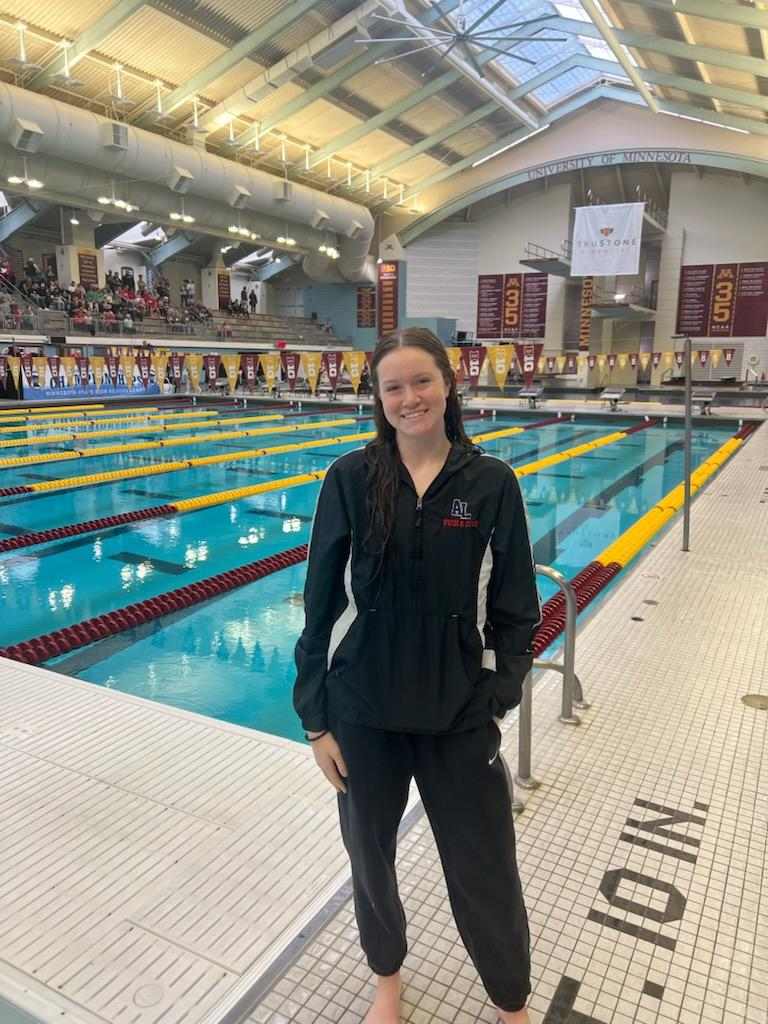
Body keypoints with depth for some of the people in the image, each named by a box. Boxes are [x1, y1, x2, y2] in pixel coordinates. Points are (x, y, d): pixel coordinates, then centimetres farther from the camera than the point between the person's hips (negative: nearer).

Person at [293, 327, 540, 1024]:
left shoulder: (492, 484, -6)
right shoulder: (351, 479, -7)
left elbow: (516, 608, -1)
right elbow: (321, 604, -4)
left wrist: (496, 700, -8)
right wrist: (317, 718, -4)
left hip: (460, 718, 0)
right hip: (362, 712, 1)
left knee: (486, 870, 14)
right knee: (369, 854, 21)